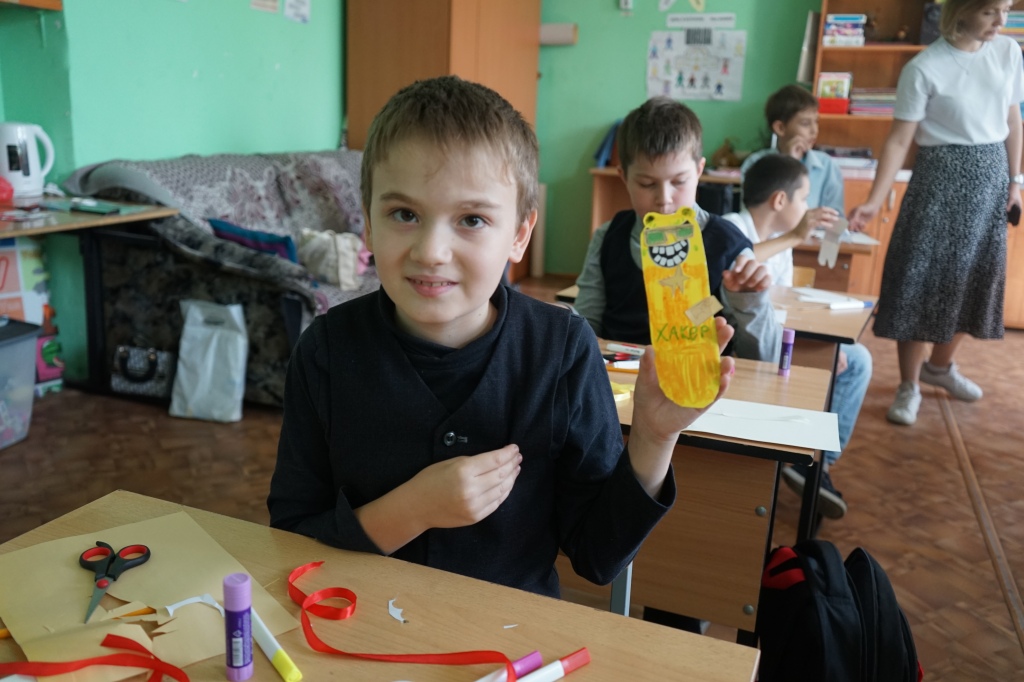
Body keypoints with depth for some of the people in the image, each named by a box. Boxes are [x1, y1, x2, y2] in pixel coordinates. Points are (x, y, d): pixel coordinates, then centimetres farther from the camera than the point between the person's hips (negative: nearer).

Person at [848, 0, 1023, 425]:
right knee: (921, 279, -4)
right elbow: (899, 139, -15)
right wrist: (874, 201, -22)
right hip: (943, 178, -5)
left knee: (977, 277, 13)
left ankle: (940, 366, 34)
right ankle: (909, 386, 10)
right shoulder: (924, 68, -13)